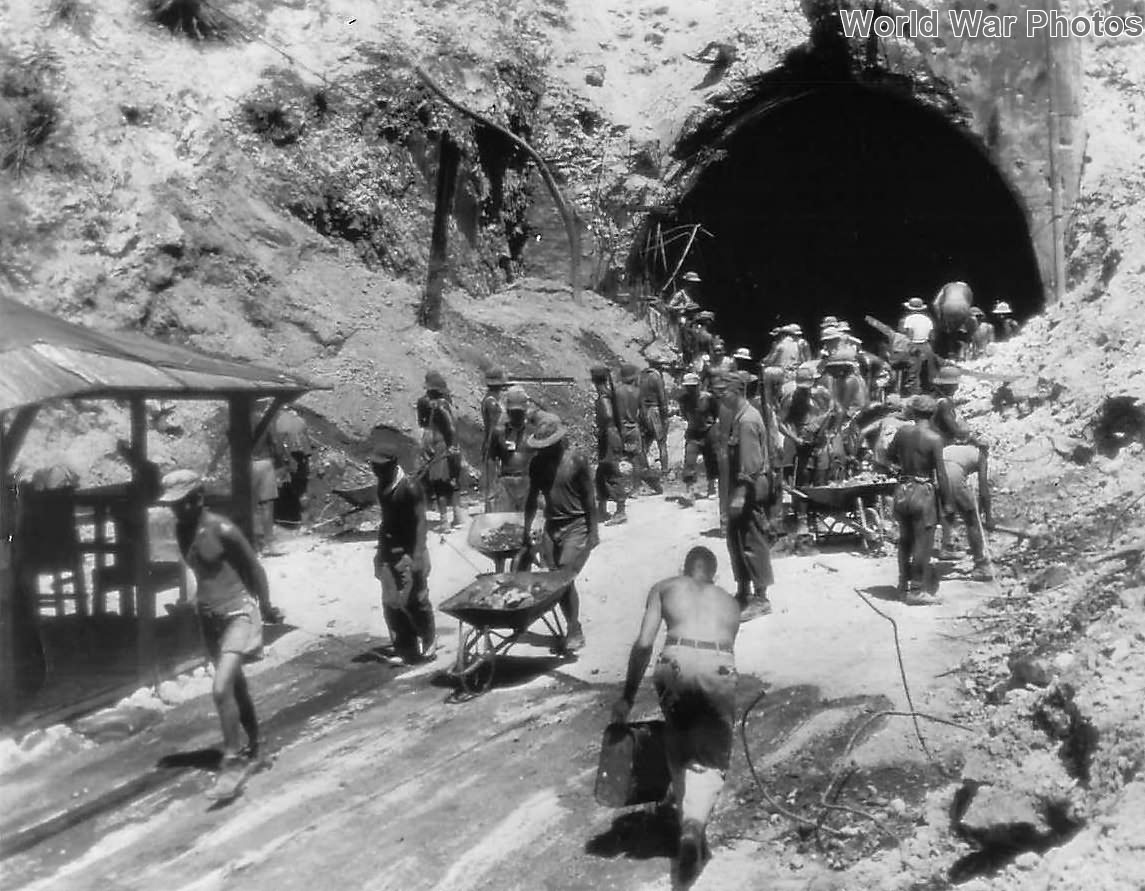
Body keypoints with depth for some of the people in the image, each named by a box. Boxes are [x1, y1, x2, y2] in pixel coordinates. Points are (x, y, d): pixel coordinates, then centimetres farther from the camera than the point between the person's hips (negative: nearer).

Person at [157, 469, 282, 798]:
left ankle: (232, 762, -5)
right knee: (236, 686, 19)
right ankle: (254, 746, 36)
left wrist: (266, 609, 0)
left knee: (221, 689, -18)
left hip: (237, 614, -8)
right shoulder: (181, 530, 1)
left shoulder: (222, 530, -19)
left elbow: (255, 568, -9)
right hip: (209, 617, 8)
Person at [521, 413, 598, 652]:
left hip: (576, 526, -5)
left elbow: (588, 498, -7)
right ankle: (573, 627, 20)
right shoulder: (537, 463, 4)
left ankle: (574, 632, -2)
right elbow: (532, 500, 11)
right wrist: (526, 533, 9)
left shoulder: (576, 460, -10)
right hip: (552, 527, 5)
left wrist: (593, 532, -9)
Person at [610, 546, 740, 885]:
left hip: (677, 660, 0)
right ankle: (694, 822, -14)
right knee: (711, 757, 9)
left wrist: (627, 697, 18)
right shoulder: (729, 600, 32)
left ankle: (685, 812, 26)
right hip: (719, 665, 1)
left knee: (677, 744, 25)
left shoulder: (665, 587, 25)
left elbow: (644, 644, 14)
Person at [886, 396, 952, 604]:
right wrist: (947, 502, -4)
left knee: (905, 540, 18)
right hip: (923, 492, -5)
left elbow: (890, 456, 15)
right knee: (922, 544, 6)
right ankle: (916, 590, 11)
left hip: (902, 491, 5)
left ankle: (904, 585, 29)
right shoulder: (934, 438, -15)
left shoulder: (903, 431, -2)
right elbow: (941, 474, -14)